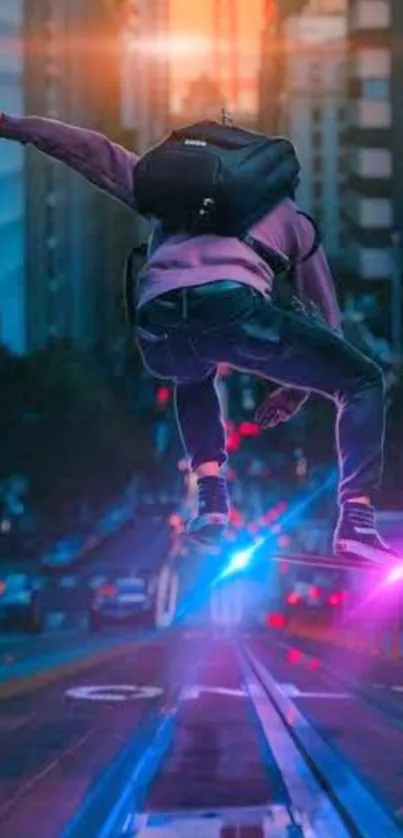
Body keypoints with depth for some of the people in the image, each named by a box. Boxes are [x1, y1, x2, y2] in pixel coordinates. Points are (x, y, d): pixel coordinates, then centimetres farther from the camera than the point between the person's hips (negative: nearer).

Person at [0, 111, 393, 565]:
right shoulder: (291, 216, 36)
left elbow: (95, 151, 33)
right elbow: (327, 317, 37)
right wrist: (299, 386, 49)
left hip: (157, 324, 3)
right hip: (232, 302, -3)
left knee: (193, 377, 41)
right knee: (363, 381, 16)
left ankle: (211, 497, 19)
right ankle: (356, 519, -2)